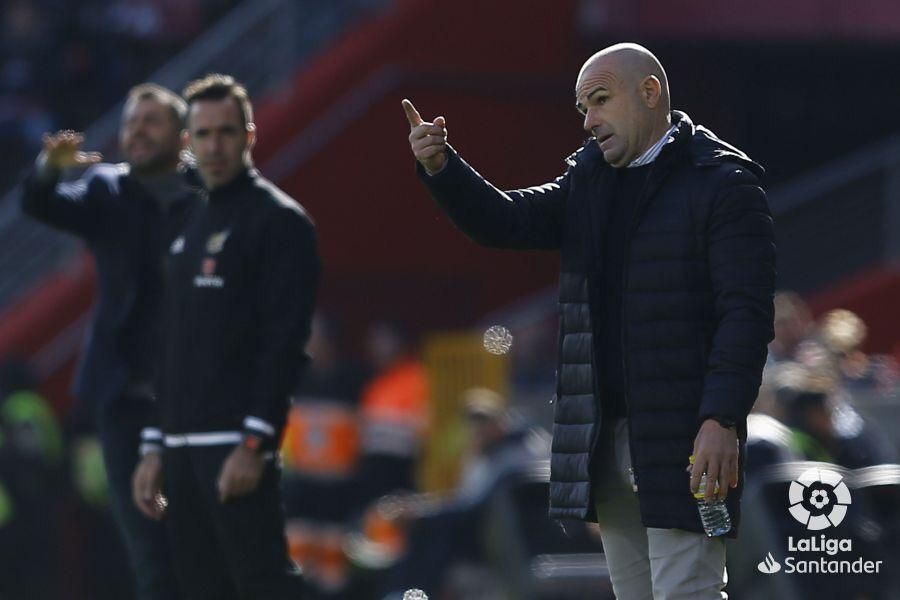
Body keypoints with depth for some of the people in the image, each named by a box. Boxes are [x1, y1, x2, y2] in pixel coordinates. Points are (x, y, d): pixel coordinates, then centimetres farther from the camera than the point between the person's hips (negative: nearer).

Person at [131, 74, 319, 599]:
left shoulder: (278, 220, -5)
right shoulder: (191, 230, 21)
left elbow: (286, 342, -13)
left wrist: (254, 443, -20)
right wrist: (156, 448, 19)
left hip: (238, 446, -8)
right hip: (184, 447, 8)